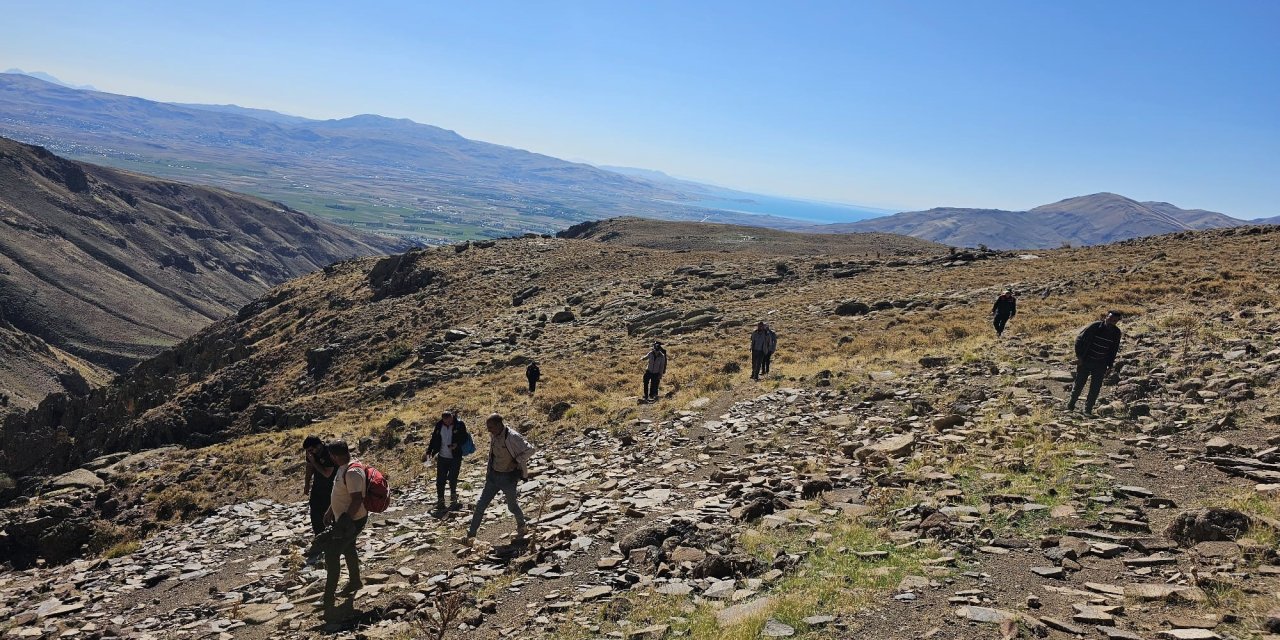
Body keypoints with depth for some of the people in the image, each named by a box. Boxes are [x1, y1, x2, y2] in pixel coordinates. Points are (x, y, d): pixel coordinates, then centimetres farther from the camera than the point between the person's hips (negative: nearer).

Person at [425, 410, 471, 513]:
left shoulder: (459, 424, -9)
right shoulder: (439, 424, 1)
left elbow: (465, 438, -5)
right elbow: (434, 439, 7)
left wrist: (457, 444, -23)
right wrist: (428, 452, 3)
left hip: (455, 458, -4)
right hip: (442, 458, 4)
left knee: (452, 480, -4)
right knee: (440, 481, 4)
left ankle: (453, 502, 13)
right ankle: (440, 502, 13)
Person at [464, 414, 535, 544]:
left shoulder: (513, 437, -24)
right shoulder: (493, 435, -2)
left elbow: (530, 450, -20)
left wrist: (516, 461, -18)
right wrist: (489, 469, 11)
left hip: (509, 477, -6)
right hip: (493, 475, 6)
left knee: (512, 506, 12)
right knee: (480, 505, 2)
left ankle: (522, 527, 40)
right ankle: (470, 536, 9)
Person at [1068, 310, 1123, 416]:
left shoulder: (1116, 332, -1)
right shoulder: (1095, 327, -14)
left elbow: (1113, 350, 10)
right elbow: (1079, 339, -9)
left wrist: (1110, 366, 7)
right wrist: (1079, 356, -12)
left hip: (1100, 365, 3)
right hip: (1085, 360, -3)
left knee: (1095, 388, 0)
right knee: (1079, 384, 4)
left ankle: (1088, 409, 10)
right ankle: (1071, 405, 22)